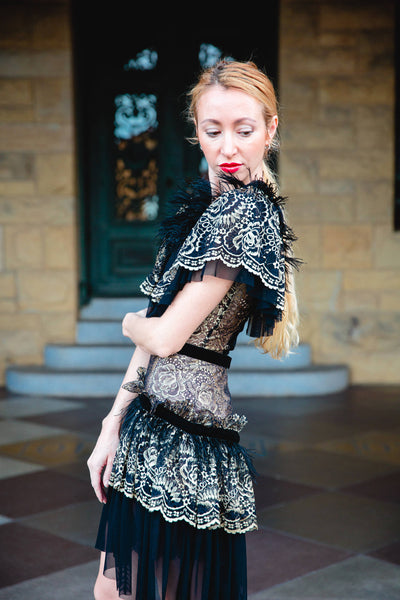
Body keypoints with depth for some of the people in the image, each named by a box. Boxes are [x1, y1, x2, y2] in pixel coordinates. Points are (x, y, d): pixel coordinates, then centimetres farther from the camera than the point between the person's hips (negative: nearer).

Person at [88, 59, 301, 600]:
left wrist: (131, 324, 5)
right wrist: (113, 426, 8)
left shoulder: (241, 216, -16)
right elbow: (158, 327, 11)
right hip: (152, 418, 9)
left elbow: (166, 337, -18)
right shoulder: (206, 202, 12)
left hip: (181, 431, -9)